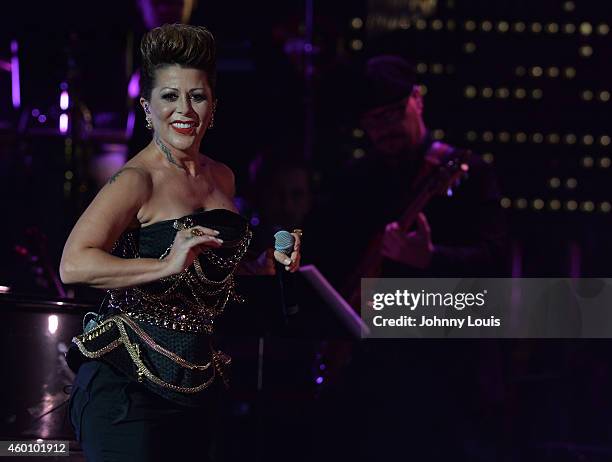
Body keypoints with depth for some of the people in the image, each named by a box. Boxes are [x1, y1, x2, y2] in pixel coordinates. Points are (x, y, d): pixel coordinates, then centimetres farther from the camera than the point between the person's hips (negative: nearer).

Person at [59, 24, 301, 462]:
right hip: (127, 384, -7)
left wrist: (272, 262, 10)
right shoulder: (137, 180, -13)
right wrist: (168, 265, -36)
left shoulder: (222, 178, 12)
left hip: (198, 387, 7)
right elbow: (74, 265, -28)